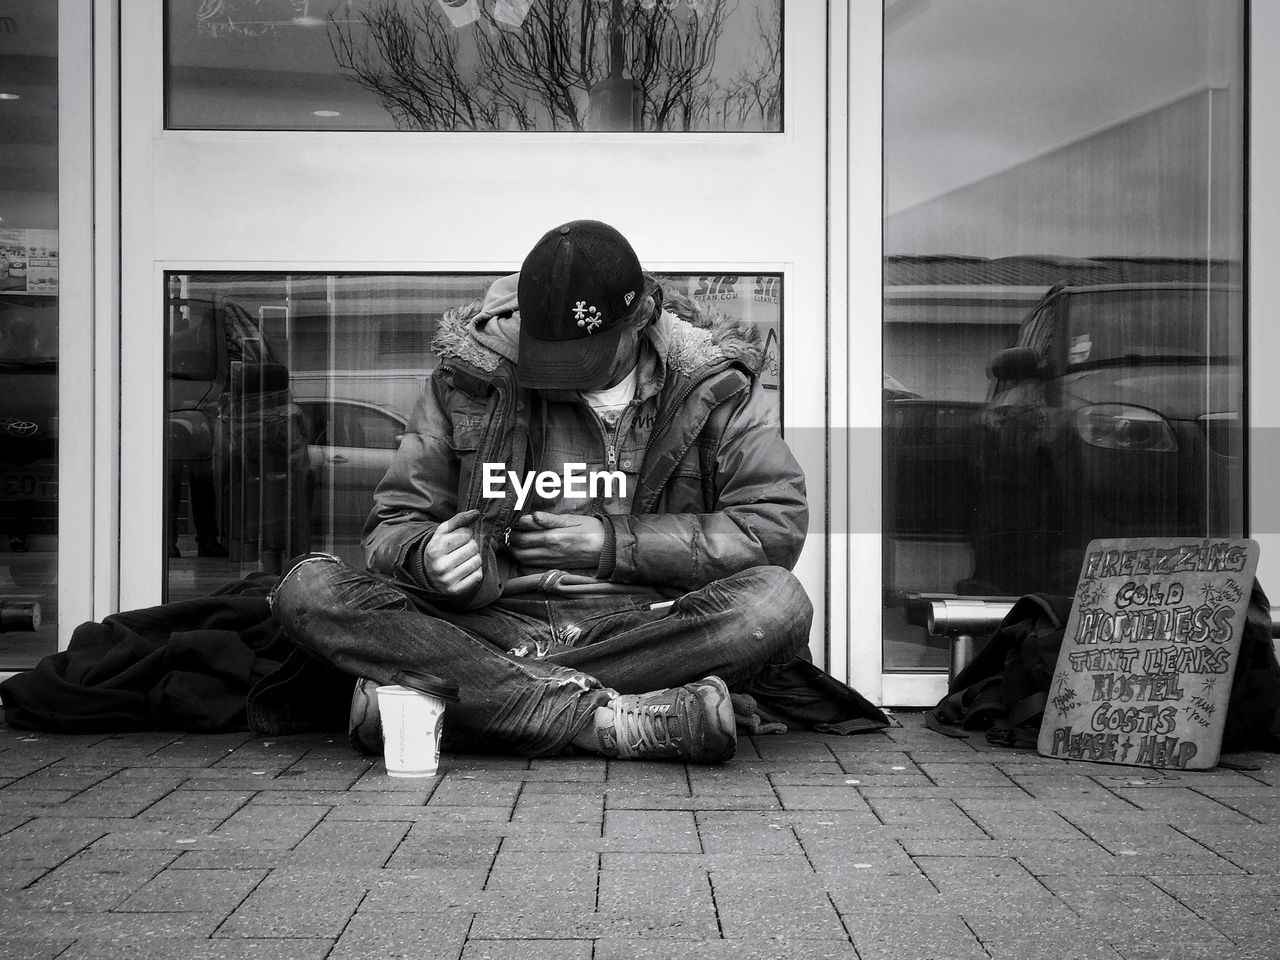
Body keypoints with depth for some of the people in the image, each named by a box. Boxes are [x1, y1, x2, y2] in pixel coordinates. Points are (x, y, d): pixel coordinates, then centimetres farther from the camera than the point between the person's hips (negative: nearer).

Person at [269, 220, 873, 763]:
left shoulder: (713, 384, 4)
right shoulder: (471, 378, 6)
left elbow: (779, 524, -3)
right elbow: (393, 523, 9)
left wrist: (615, 542, -10)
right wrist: (425, 557, -17)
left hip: (640, 626, -1)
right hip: (494, 625, 1)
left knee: (778, 604, -32)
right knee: (308, 589, -24)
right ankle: (613, 717, -34)